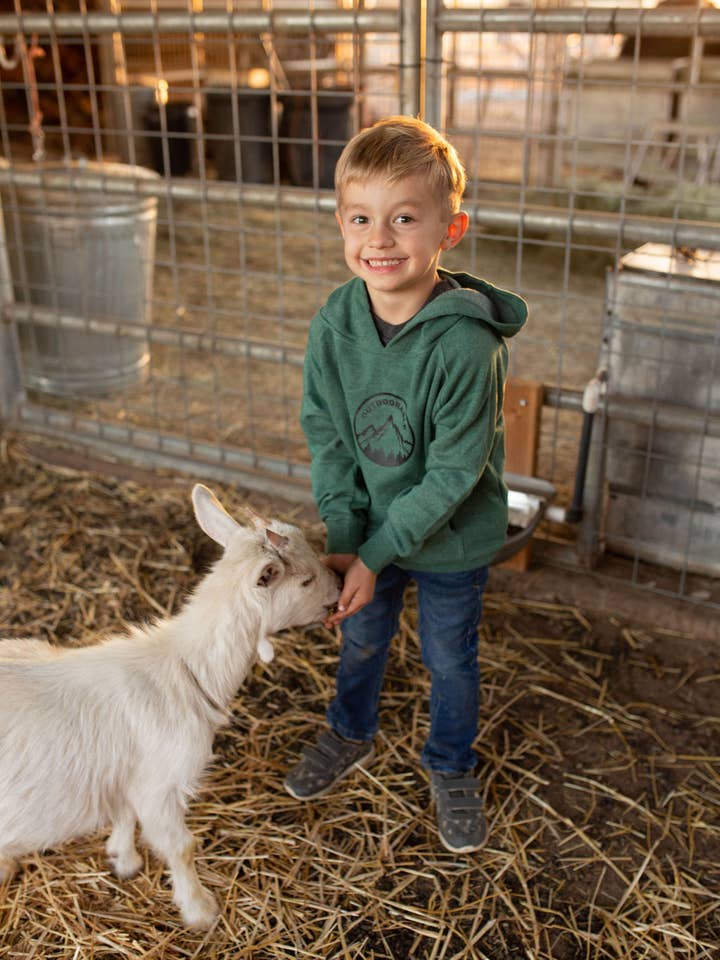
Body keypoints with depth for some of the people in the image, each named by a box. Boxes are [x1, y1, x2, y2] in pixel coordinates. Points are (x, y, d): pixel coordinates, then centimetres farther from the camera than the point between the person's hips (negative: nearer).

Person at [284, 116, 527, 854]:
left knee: (449, 660, 17)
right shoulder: (334, 323, -15)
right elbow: (325, 435, -8)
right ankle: (350, 736, 54)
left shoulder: (465, 343, -30)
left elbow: (453, 473, -25)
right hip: (368, 530, 4)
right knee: (361, 639, 25)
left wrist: (378, 553, -22)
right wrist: (343, 537, -14)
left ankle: (450, 767, 45)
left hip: (450, 541, -4)